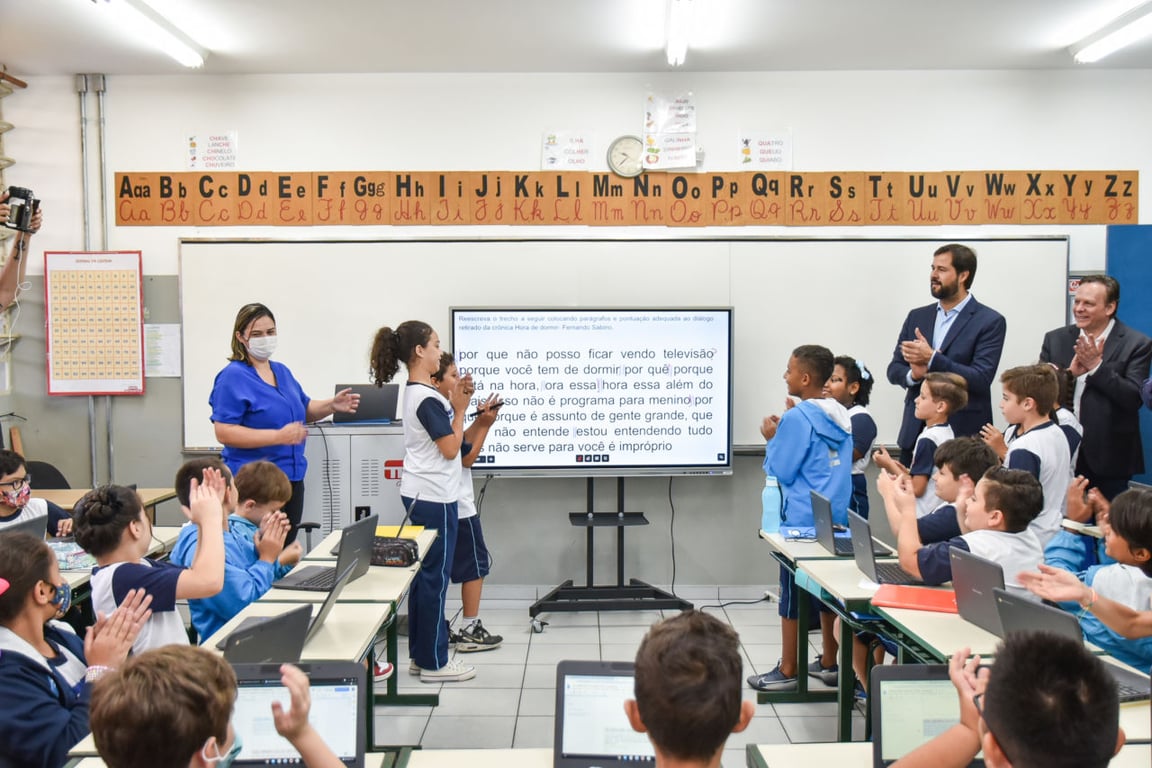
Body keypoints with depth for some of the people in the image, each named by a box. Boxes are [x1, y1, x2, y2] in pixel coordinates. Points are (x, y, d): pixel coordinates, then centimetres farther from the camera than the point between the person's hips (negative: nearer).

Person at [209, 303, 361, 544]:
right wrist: (279, 436, -25)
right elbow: (224, 432, -19)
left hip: (292, 477, 8)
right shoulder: (233, 377, -11)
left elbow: (304, 410, 25)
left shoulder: (282, 371, 12)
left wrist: (332, 405, 4)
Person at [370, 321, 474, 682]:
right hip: (435, 497, -10)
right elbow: (451, 449, -17)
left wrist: (455, 404, 5)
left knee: (424, 574, 15)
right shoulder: (427, 398, -19)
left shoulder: (416, 392, 11)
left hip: (420, 494, 10)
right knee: (436, 578, -1)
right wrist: (460, 409, -8)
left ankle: (420, 654, 23)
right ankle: (434, 663, 8)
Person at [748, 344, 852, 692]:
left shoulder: (796, 418, -16)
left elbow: (780, 471, -12)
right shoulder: (841, 417, 7)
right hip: (836, 519, 7)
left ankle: (787, 671, 9)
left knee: (792, 595, 2)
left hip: (801, 521, -7)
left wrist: (773, 439, 2)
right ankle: (829, 664, 24)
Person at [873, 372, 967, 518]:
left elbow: (916, 488, -19)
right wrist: (905, 471, 8)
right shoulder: (947, 432, 6)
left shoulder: (928, 440, -21)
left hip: (923, 516, -9)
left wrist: (890, 465, -10)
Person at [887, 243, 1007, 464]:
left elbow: (981, 379, -14)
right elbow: (894, 369, 10)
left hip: (963, 432, -4)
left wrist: (932, 359, -21)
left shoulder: (990, 321, -4)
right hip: (916, 430, 4)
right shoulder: (917, 317, 11)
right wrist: (914, 375, -13)